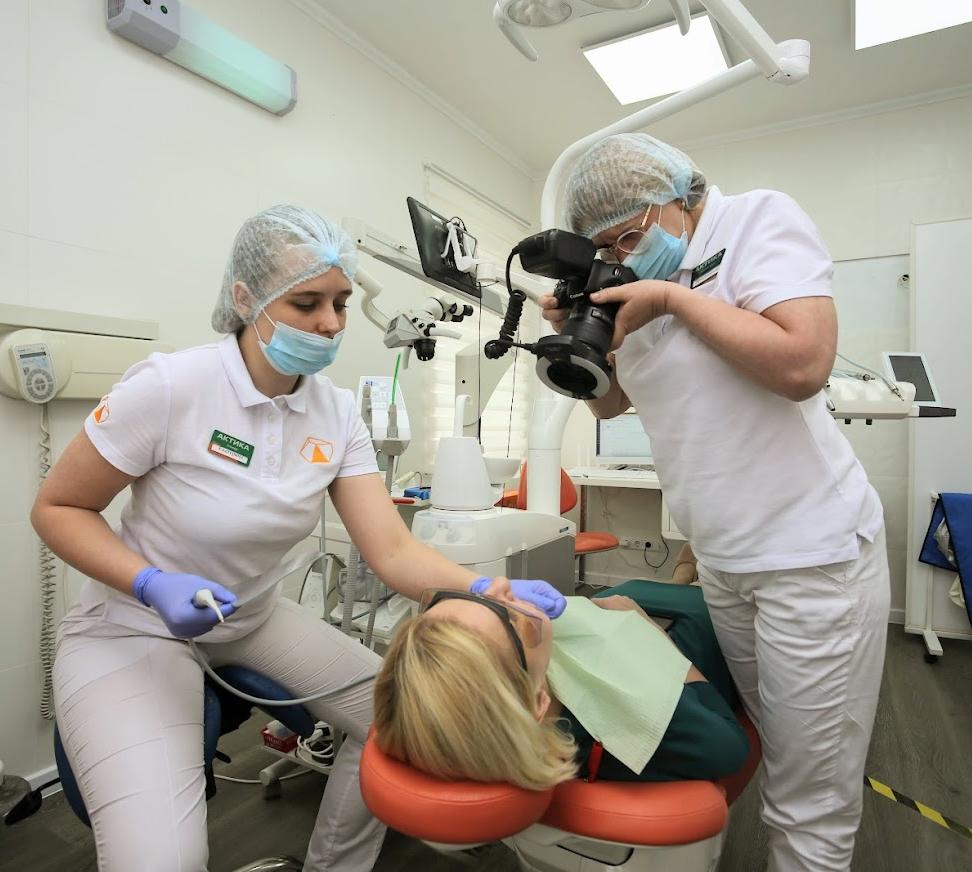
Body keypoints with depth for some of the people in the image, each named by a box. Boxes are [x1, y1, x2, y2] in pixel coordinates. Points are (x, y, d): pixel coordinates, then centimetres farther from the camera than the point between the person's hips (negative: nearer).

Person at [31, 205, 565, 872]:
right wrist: (153, 586, -27)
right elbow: (57, 508, -11)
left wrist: (488, 590, -32)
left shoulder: (337, 413, -10)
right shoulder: (169, 386, -23)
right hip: (135, 627, -4)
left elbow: (392, 551, -15)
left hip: (253, 618, 5)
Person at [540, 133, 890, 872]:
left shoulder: (758, 218, -7)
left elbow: (803, 363, -22)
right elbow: (609, 402, 19)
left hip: (811, 553, -6)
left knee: (811, 798, 4)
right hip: (721, 557, 6)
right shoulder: (645, 281, 9)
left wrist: (674, 298, -15)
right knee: (776, 751, 20)